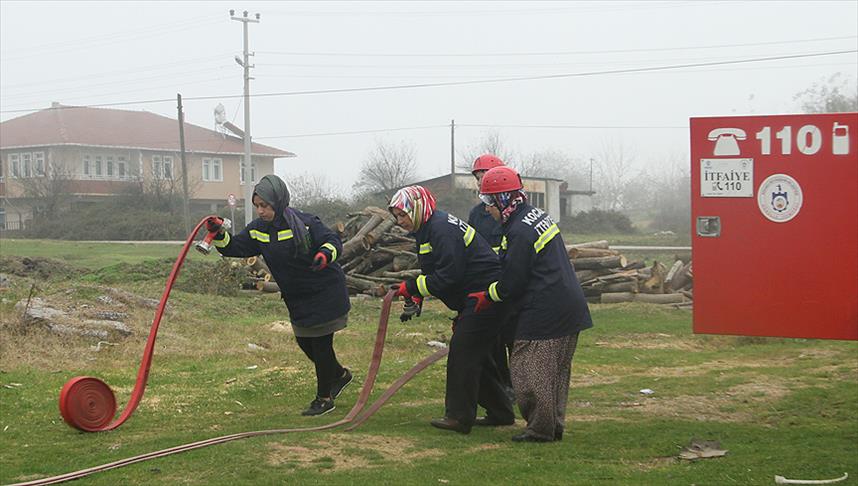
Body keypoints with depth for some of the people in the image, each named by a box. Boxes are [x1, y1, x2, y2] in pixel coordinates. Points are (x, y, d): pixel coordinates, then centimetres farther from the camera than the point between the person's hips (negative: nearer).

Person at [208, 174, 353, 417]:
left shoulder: (304, 223, -21)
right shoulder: (258, 229, -2)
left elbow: (333, 241, -19)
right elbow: (236, 247, -3)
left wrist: (325, 253, -40)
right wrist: (219, 235, -21)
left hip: (325, 294, -7)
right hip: (297, 299, 7)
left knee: (321, 344, 0)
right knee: (304, 342, 16)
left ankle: (324, 398, 14)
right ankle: (339, 374, 40)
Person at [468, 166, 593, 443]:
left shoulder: (520, 232, -18)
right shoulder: (537, 216, 13)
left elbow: (513, 282, -14)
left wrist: (488, 297, 3)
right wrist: (489, 292, 19)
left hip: (544, 313, -10)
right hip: (570, 306, 10)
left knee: (529, 371, 0)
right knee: (557, 371, 16)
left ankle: (540, 430, 5)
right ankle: (555, 426, 24)